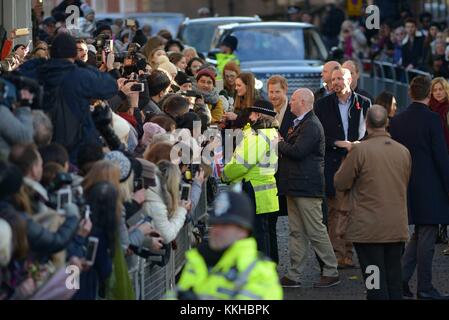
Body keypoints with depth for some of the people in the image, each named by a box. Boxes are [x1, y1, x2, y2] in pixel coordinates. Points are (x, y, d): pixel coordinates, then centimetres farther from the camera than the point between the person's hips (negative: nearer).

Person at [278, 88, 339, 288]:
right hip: (295, 186, 10)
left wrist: (279, 143, -9)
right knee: (297, 232, 10)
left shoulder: (311, 126, -15)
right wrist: (282, 144, 3)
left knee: (315, 231, -5)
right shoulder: (301, 123, 17)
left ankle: (331, 272, 2)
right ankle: (294, 276, 12)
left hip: (307, 186, -10)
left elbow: (297, 151, -23)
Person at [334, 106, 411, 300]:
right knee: (394, 278, 12)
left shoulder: (359, 150, -13)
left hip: (368, 229, -4)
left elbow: (340, 184, -6)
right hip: (397, 228, 5)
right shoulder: (403, 152, 3)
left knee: (376, 284, -2)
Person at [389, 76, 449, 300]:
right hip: (430, 187, -6)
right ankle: (425, 288, 6)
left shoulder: (397, 121, 5)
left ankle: (401, 277, 8)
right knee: (427, 236, 1)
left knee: (419, 234, 19)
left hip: (407, 187, 6)